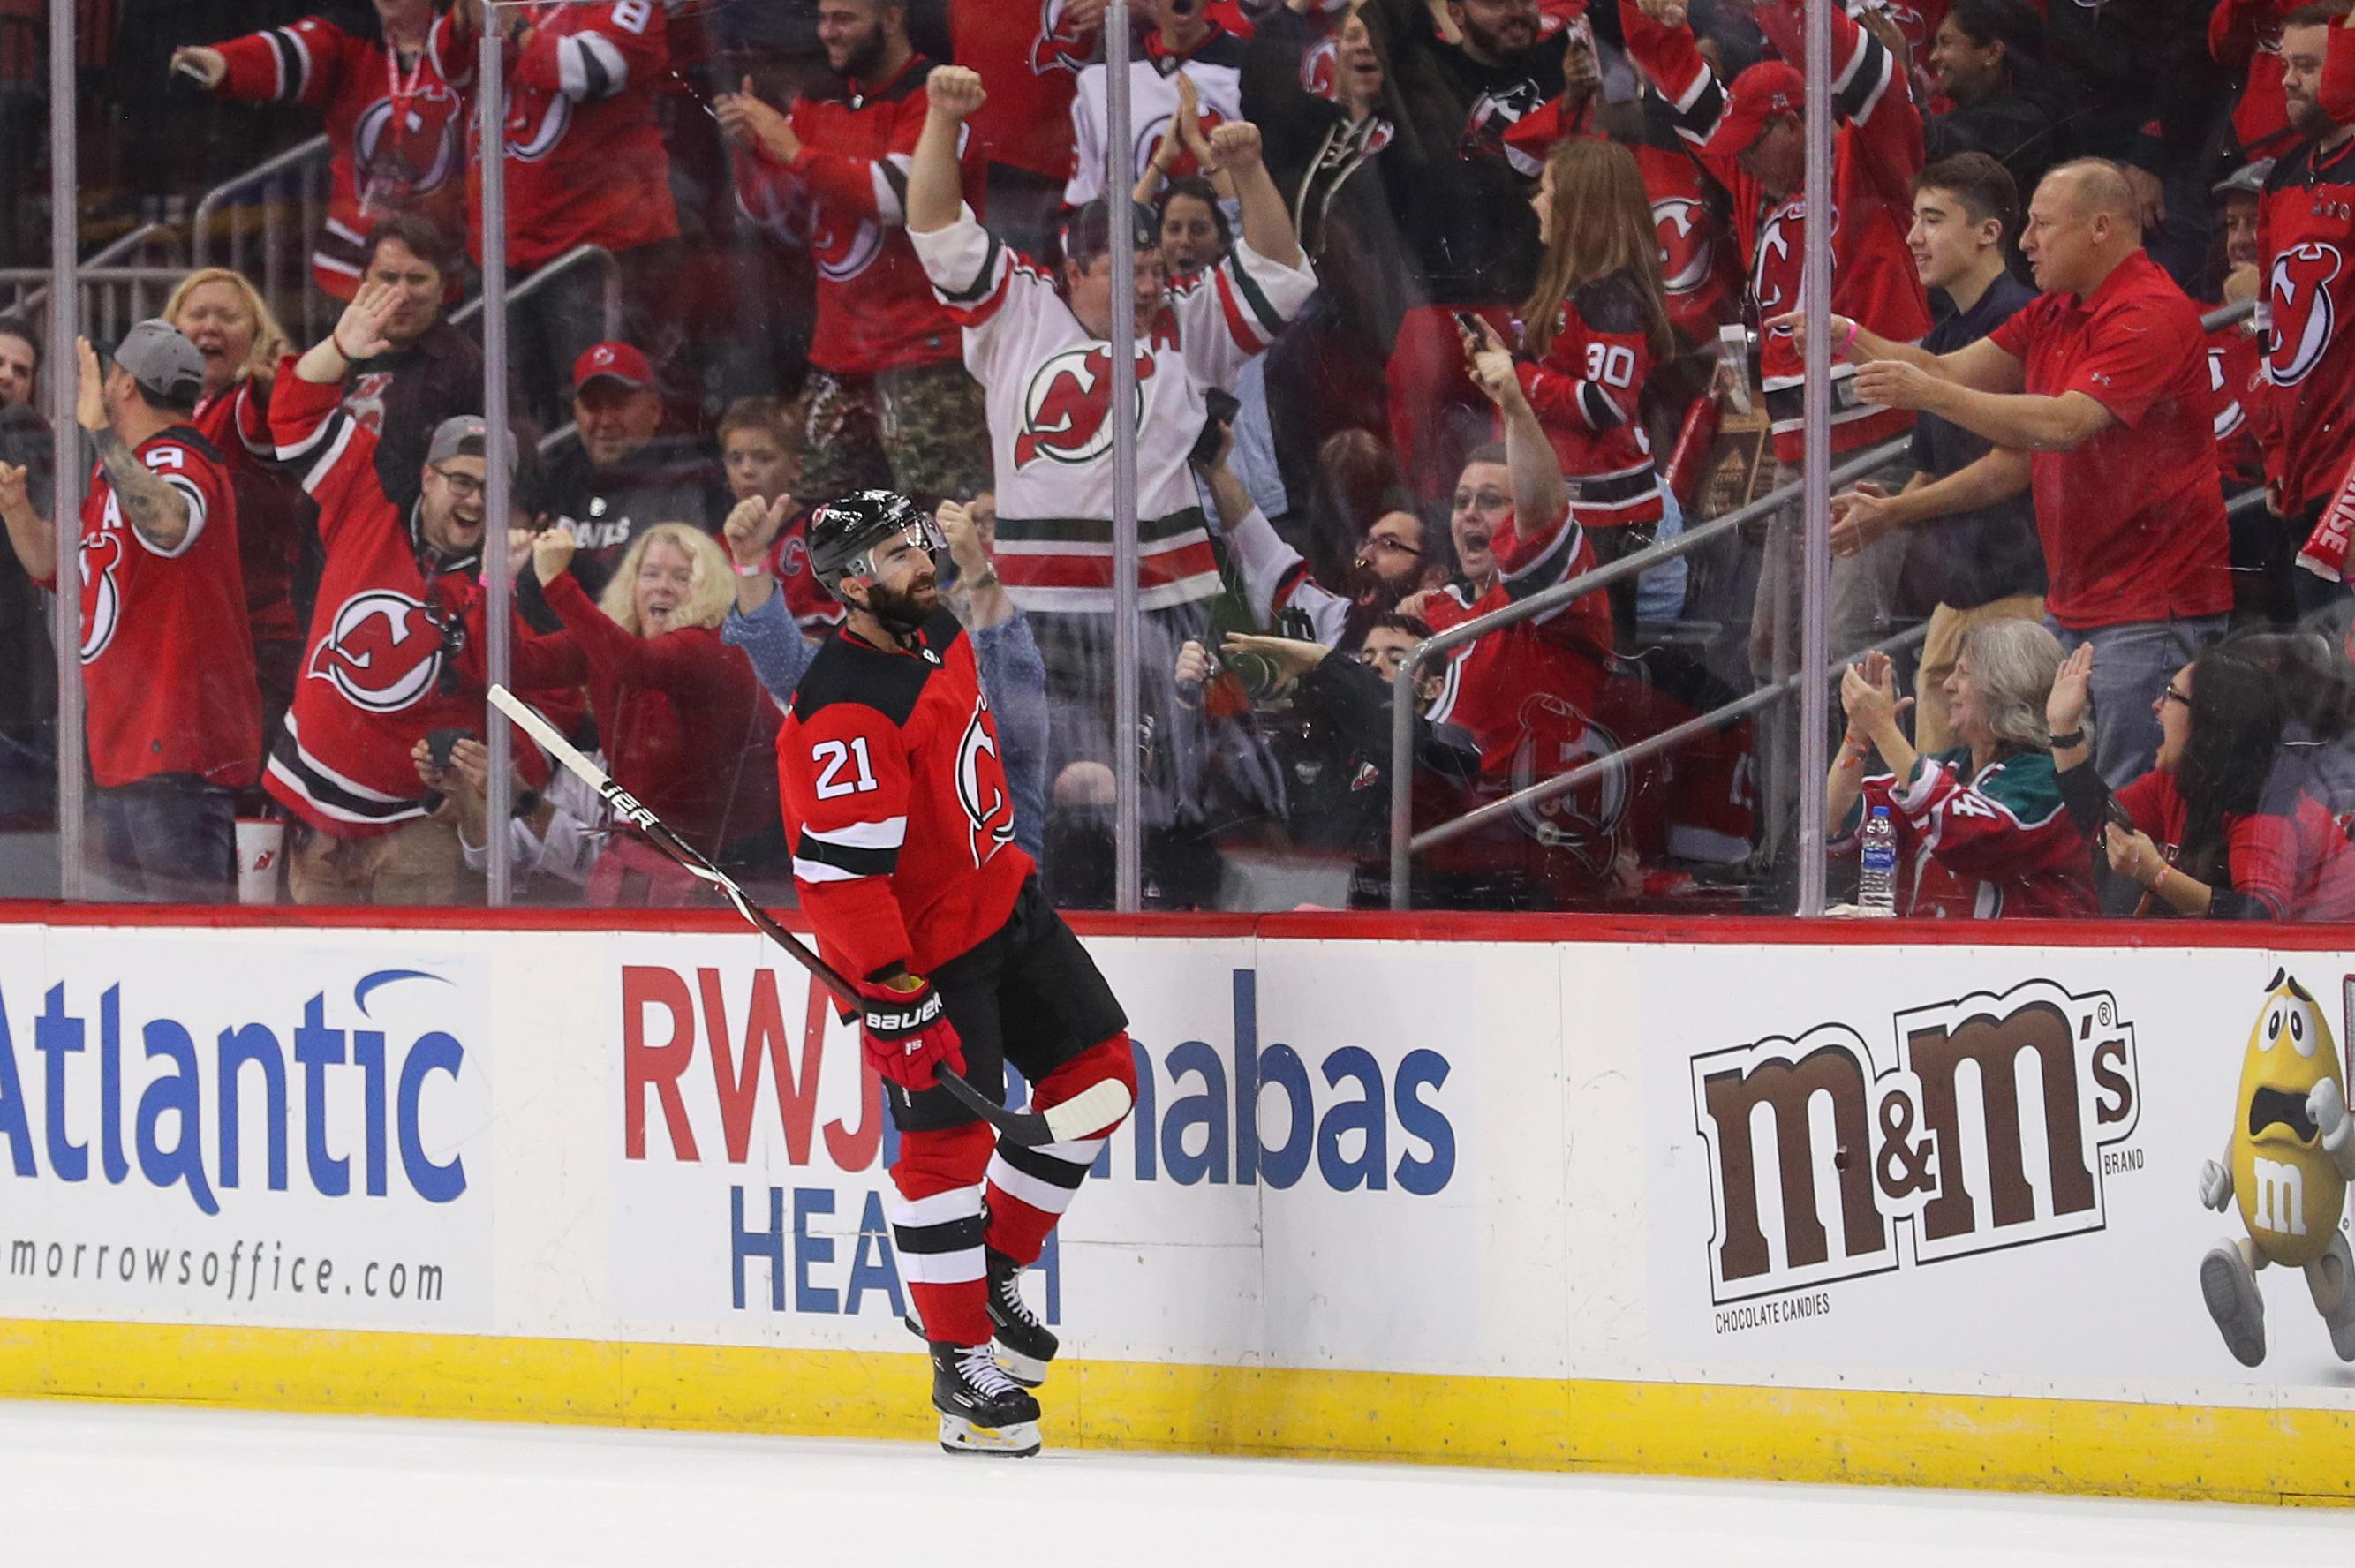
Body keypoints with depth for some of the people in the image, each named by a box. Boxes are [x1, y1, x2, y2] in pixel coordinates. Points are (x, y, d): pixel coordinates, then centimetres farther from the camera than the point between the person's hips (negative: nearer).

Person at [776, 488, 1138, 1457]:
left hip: (1002, 901, 9)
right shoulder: (845, 713, -27)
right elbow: (840, 869, -29)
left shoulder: (940, 635, 3)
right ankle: (961, 1363, 4)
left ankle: (993, 1268, 22)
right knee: (947, 1139, -6)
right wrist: (893, 999, -30)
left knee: (1098, 1069, 9)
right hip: (921, 947, -9)